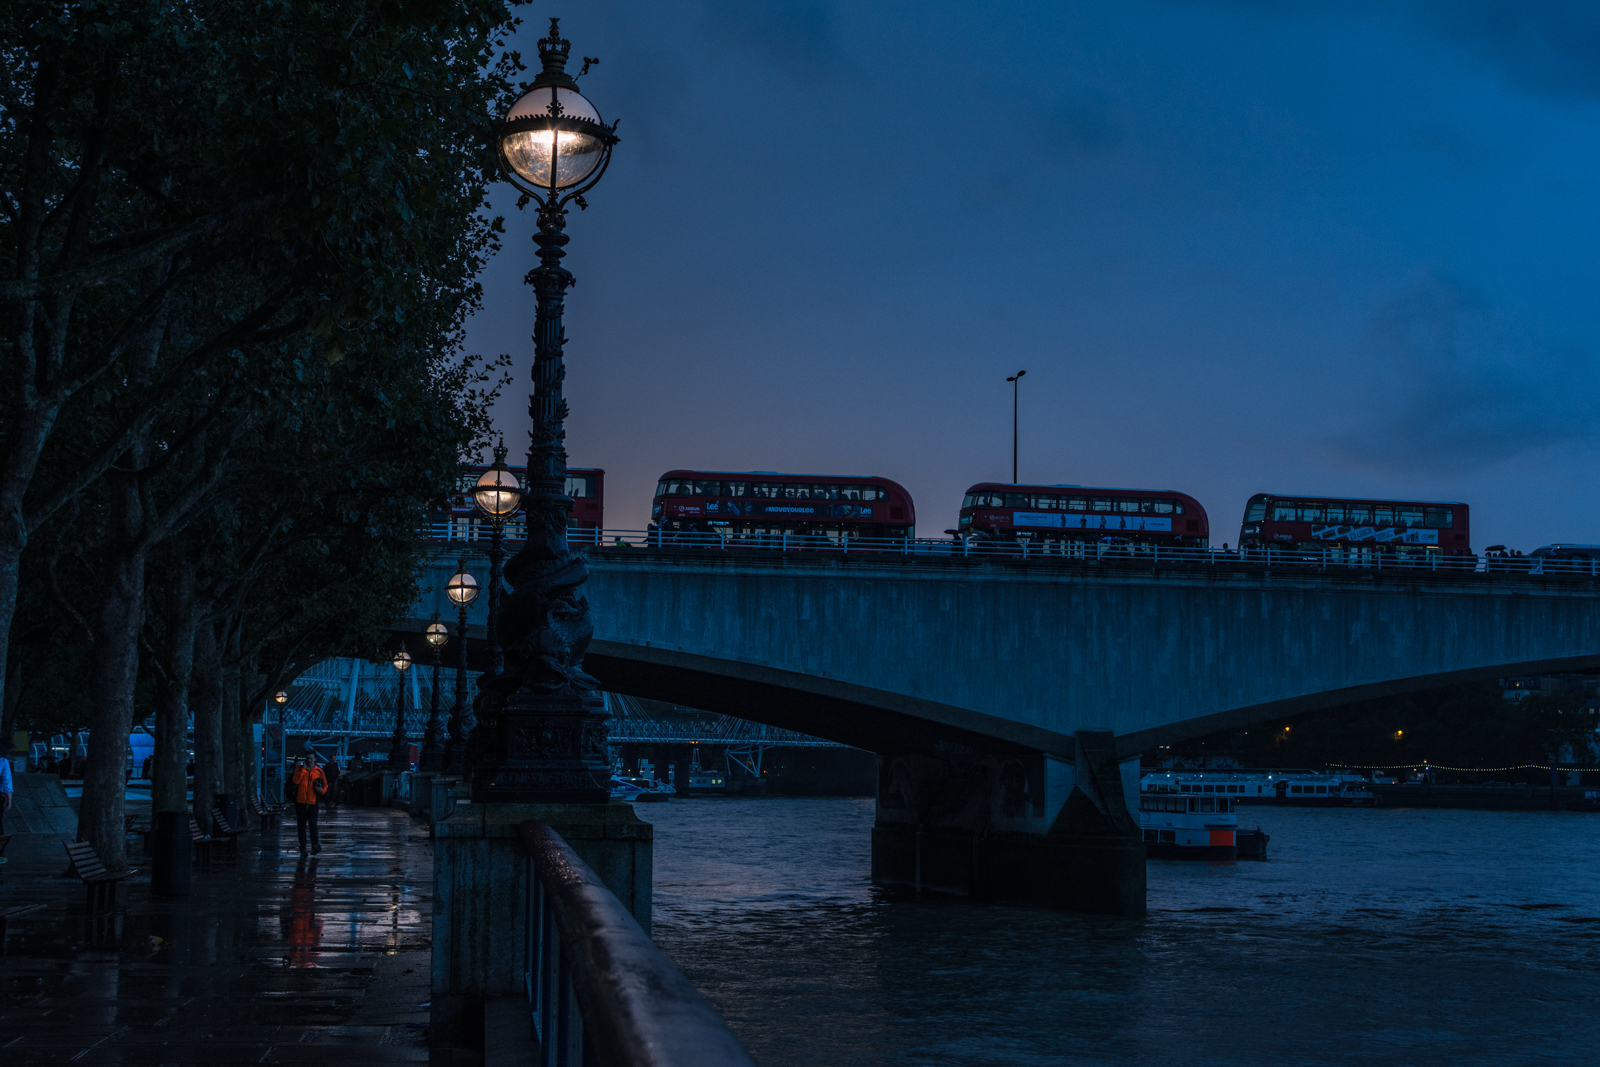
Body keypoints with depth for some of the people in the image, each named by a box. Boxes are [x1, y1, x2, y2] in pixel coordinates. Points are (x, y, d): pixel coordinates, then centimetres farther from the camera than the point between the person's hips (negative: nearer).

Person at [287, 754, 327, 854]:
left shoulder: (319, 771, 6)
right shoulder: (299, 768, 5)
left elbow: (325, 786, 10)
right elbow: (295, 781, -13)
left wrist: (321, 789, -12)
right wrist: (303, 768, -14)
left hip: (312, 802, -1)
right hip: (300, 801, 1)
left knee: (313, 823, -13)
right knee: (301, 824, 8)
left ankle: (315, 845, -17)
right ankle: (302, 845, 19)